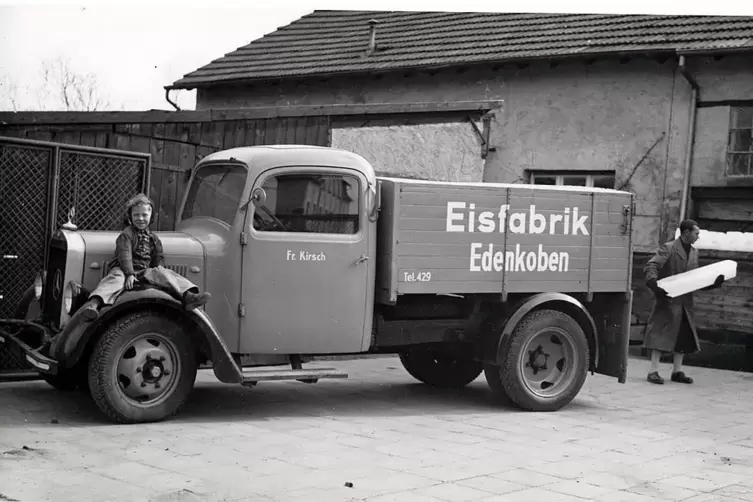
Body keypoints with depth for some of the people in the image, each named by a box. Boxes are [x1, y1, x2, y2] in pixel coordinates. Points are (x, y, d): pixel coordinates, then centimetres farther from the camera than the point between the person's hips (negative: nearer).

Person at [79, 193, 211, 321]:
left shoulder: (153, 238, 21)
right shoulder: (126, 235, 0)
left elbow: (159, 257, 22)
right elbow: (125, 255, -12)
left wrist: (159, 267, -1)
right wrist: (129, 274, -25)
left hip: (145, 271, 5)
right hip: (123, 269, -5)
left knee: (165, 274, -18)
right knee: (115, 278, -37)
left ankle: (188, 296, -38)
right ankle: (94, 303, -63)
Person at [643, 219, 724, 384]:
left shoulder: (694, 252, 15)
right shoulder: (668, 248, -7)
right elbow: (651, 266, -16)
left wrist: (714, 283, 2)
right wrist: (655, 284, -33)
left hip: (685, 301, 7)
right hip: (668, 299, -7)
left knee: (684, 336, 8)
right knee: (661, 333, -7)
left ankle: (677, 371, 17)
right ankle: (653, 371, -3)